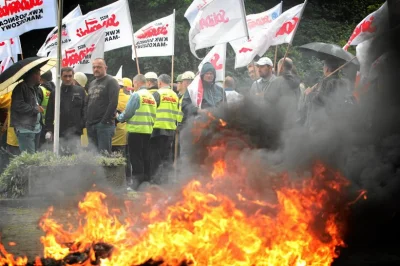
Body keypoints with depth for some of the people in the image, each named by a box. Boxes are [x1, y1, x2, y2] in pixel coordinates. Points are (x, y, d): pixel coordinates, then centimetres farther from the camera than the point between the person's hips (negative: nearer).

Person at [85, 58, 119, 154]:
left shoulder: (111, 82, -3)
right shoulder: (92, 84, 22)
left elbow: (113, 103, -13)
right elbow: (87, 103, 25)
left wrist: (105, 120, -16)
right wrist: (86, 119, 10)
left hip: (104, 124, -8)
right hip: (91, 125, 8)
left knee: (104, 153, -11)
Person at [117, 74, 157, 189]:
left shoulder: (136, 95, -11)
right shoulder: (151, 96, 11)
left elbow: (128, 113, -11)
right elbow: (153, 114, 10)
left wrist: (119, 117, 7)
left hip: (136, 129, -7)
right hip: (148, 130, 7)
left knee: (136, 157, -2)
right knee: (146, 157, 11)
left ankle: (137, 181, -5)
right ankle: (146, 181, 14)